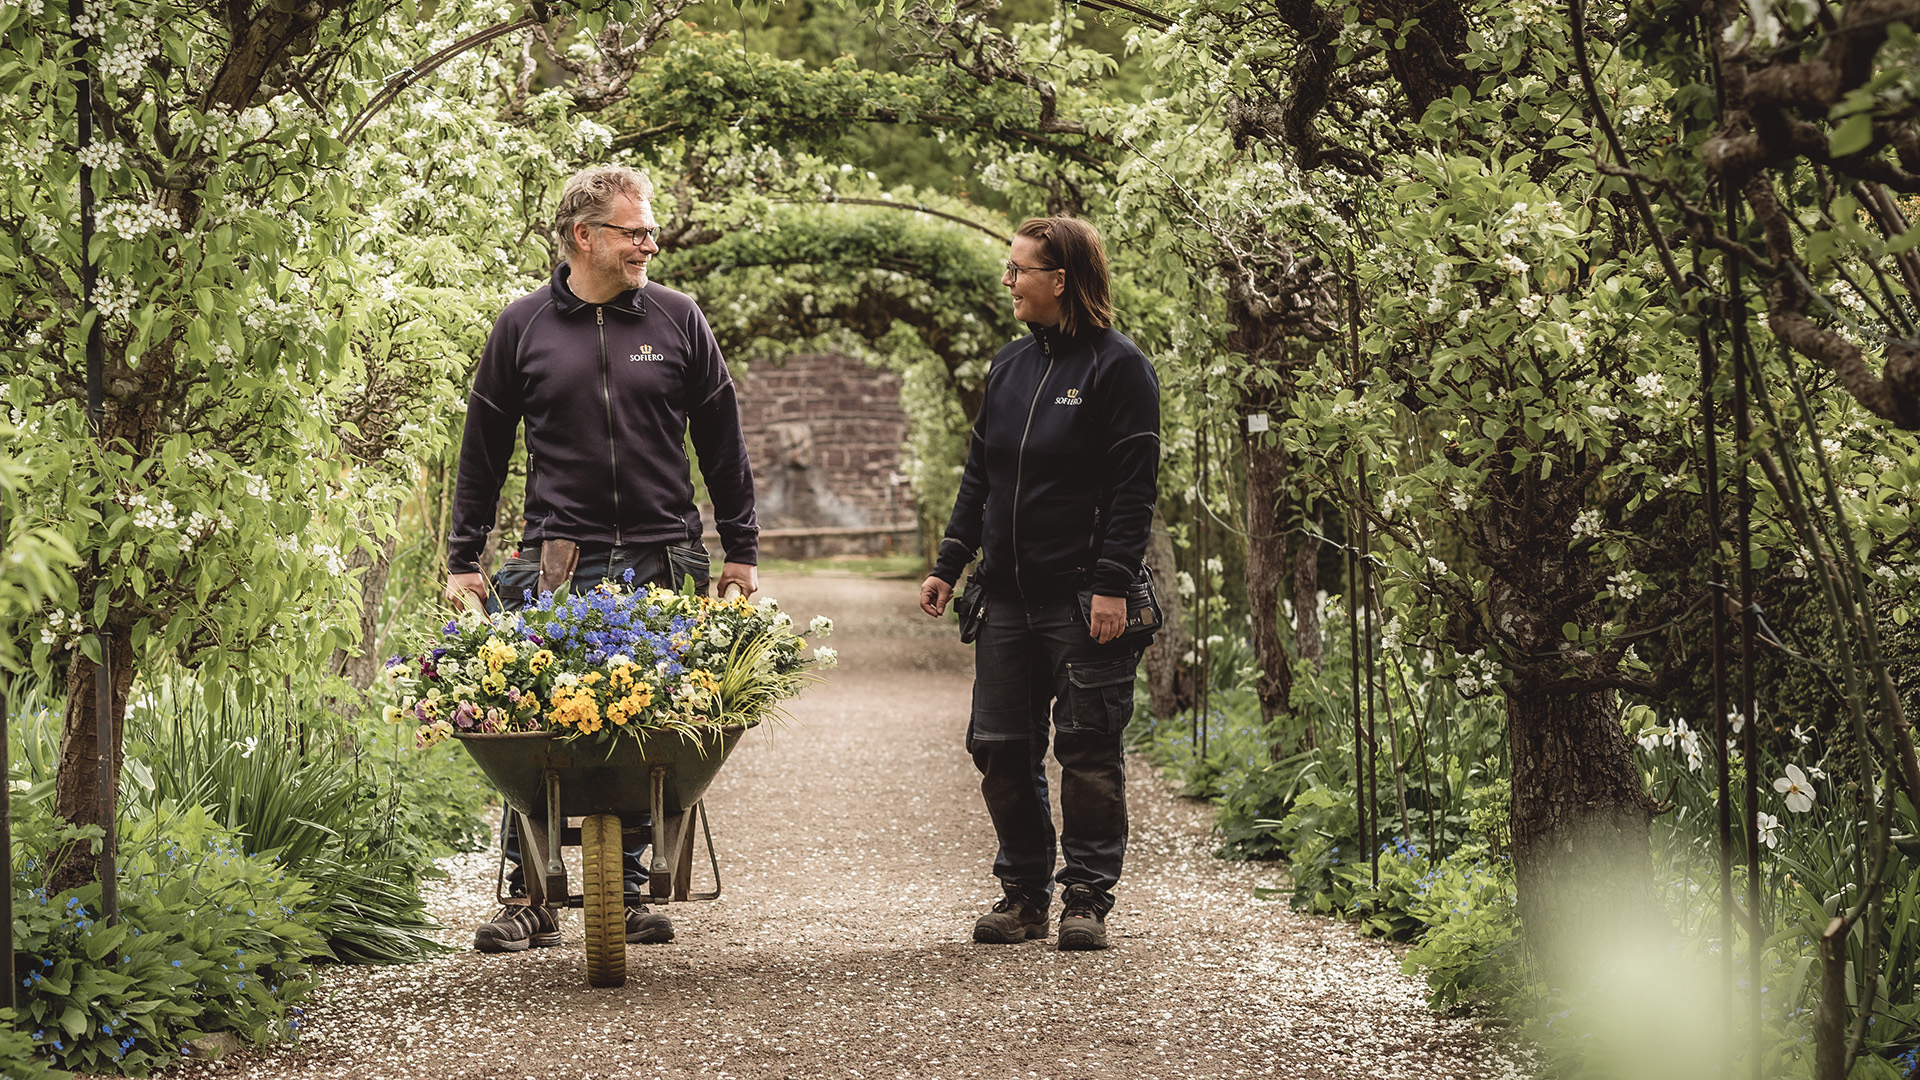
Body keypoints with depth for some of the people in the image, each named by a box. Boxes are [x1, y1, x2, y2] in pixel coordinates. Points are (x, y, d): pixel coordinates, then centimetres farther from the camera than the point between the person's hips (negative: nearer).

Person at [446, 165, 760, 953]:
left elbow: (720, 442, 11)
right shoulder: (523, 326, 5)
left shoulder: (677, 319, 7)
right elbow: (483, 449, 10)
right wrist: (462, 561, 7)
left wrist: (742, 552, 9)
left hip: (663, 563, 1)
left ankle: (629, 895, 13)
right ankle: (528, 901, 6)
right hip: (557, 562, -1)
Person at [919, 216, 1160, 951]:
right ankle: (1024, 892, 16)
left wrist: (1112, 583, -17)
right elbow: (979, 475, 19)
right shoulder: (1010, 366, 14)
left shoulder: (1118, 366, -6)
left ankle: (1087, 897, 6)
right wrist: (949, 565, 13)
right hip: (1008, 595, 7)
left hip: (1084, 599, -7)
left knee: (1087, 749, -2)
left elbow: (1134, 487, -10)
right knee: (1000, 748, 6)